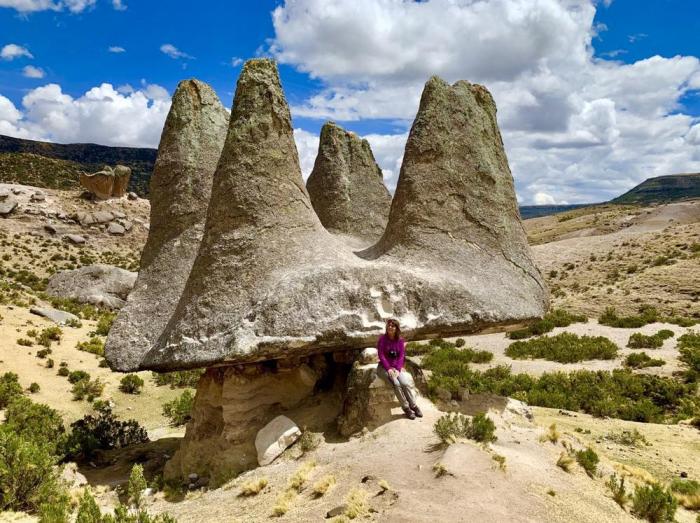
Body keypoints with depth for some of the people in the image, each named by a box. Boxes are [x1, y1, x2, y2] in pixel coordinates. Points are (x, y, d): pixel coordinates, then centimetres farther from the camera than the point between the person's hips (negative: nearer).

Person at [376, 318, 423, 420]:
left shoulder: (400, 340, 1)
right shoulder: (382, 339, -8)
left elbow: (401, 356, -1)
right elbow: (381, 355, -11)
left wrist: (397, 369, -15)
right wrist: (389, 368, -18)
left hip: (396, 367, 3)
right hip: (384, 367, -3)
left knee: (405, 383, -24)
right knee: (396, 384, -27)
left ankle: (414, 406, -11)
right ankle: (406, 408, -17)